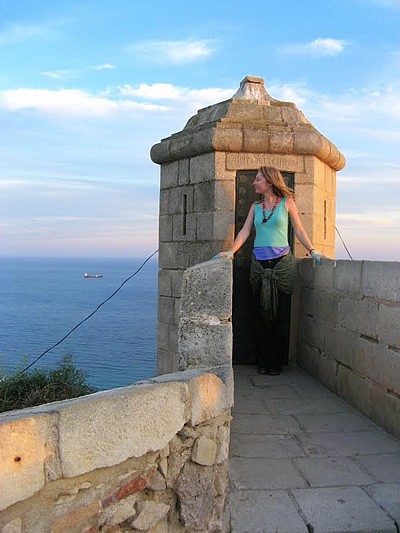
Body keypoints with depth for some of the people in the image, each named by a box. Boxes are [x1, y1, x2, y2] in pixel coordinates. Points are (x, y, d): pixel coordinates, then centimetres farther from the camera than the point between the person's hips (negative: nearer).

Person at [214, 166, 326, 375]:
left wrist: (313, 251, -3)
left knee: (281, 314, -1)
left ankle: (277, 363, 8)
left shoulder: (287, 202, 5)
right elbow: (245, 231, 5)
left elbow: (299, 230, 6)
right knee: (263, 314, 5)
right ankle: (263, 362, 13)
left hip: (282, 262, -3)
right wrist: (231, 251, -8)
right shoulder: (255, 206, 13)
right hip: (259, 263, 3)